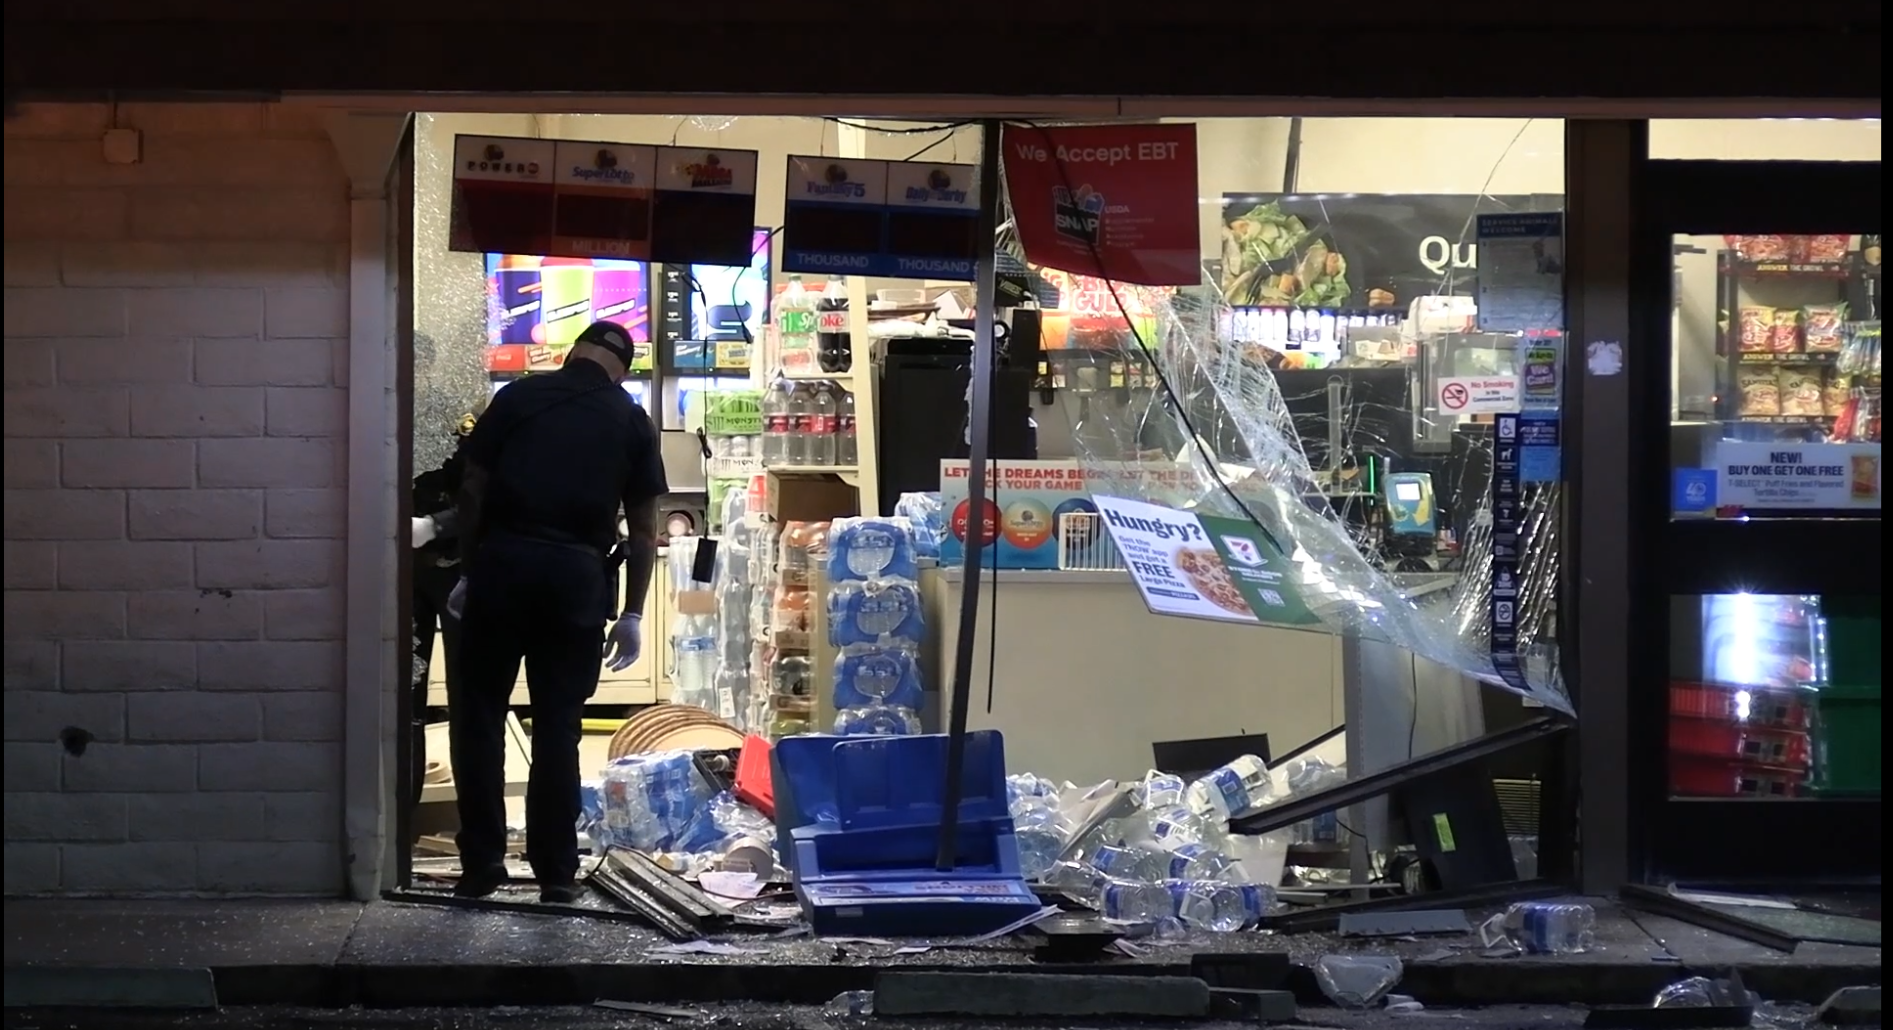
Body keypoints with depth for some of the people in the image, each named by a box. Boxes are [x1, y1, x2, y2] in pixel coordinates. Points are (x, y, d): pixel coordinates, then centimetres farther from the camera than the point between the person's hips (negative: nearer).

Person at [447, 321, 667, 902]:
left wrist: (469, 570, 13)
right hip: (578, 574, 1)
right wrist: (632, 614, 13)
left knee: (477, 713, 9)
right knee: (558, 725, 7)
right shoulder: (631, 421, 10)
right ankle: (556, 871, 8)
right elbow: (643, 529, 8)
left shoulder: (518, 397, 9)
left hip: (502, 561, -1)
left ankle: (482, 862, 7)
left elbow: (472, 489, 5)